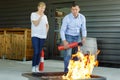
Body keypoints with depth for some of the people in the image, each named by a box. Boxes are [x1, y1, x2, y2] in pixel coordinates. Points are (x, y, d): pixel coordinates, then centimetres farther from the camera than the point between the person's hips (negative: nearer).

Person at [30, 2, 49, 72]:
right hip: (35, 35, -4)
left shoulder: (45, 16, 12)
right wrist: (40, 16, -12)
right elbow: (35, 24, -11)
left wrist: (46, 32, 9)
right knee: (36, 52, -13)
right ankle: (33, 67, -4)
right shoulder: (33, 14, 0)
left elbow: (47, 25, 23)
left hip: (42, 36, 4)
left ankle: (37, 67, 12)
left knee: (39, 52, 5)